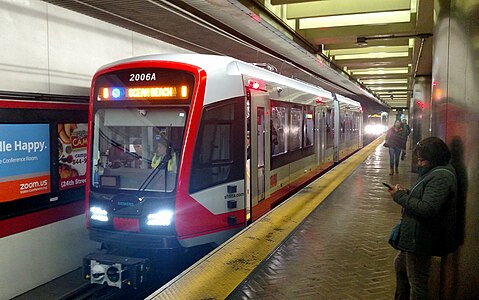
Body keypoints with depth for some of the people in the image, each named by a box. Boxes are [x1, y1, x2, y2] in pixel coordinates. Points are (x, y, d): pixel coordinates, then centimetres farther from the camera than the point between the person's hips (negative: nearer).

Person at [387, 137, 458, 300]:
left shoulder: (441, 177, -23)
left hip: (421, 239, -11)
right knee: (400, 264, 27)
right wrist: (406, 193, 3)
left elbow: (427, 209, -32)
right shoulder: (434, 172, 10)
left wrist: (400, 196, -21)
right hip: (414, 237, 11)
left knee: (417, 283, 2)